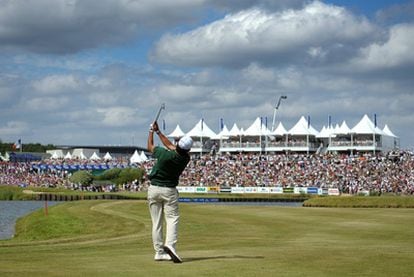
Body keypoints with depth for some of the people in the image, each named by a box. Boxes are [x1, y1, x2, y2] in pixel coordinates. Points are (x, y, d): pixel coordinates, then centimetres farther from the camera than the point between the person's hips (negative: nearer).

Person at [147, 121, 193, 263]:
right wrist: (158, 132, 11)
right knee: (172, 218, 1)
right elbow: (170, 145, 6)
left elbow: (150, 147, 1)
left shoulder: (165, 154, -20)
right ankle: (170, 245, -24)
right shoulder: (185, 158, -9)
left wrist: (152, 131, 14)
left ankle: (159, 251, 7)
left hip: (154, 189, 0)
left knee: (156, 222, 5)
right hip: (169, 190, 0)